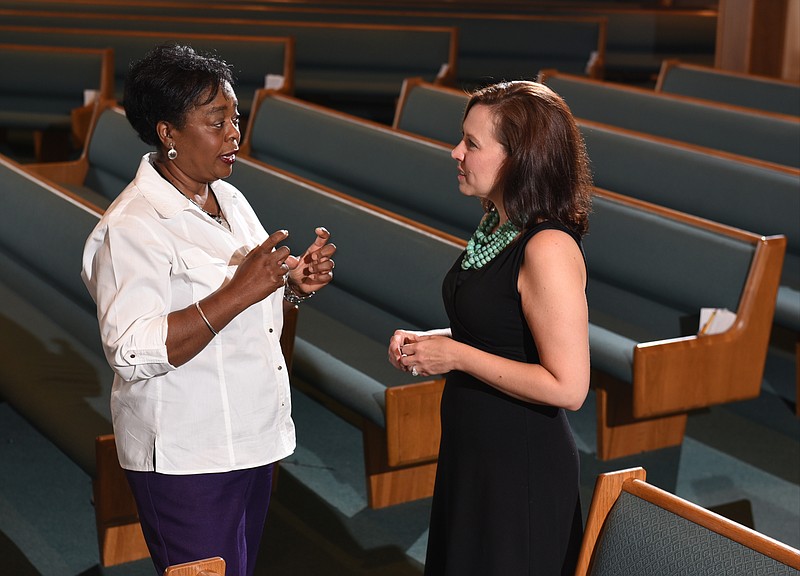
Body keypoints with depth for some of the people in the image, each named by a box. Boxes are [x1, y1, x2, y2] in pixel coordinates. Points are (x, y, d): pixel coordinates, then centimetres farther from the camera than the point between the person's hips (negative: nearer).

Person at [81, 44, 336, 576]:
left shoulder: (228, 198, 9)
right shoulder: (131, 228, -19)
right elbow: (134, 354, -28)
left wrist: (295, 283, -2)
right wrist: (237, 294, -33)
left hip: (251, 441, 8)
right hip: (186, 461, -8)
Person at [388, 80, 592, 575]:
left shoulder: (549, 248, -25)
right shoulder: (498, 227, 4)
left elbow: (567, 387, -26)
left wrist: (456, 355, -20)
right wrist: (428, 340, 1)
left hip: (521, 465, -9)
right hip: (473, 451, 9)